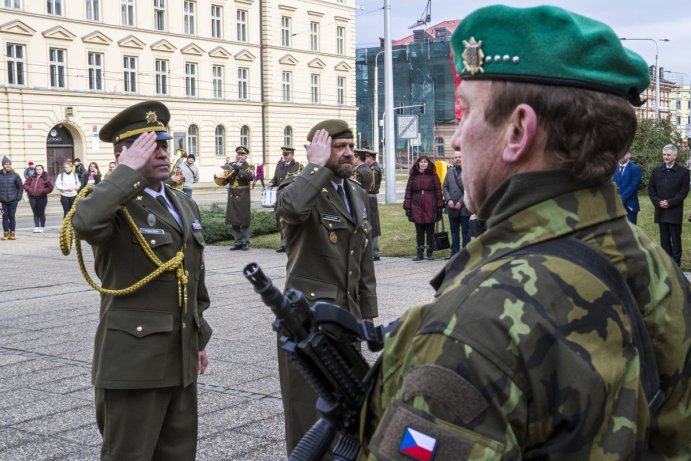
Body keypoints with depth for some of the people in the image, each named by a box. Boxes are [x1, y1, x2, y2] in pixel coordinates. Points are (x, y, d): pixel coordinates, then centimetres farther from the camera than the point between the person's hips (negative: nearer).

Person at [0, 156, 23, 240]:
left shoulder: (15, 175, 0)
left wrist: (18, 197, -2)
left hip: (13, 200, -1)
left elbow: (20, 187, 5)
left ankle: (12, 233, 12)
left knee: (12, 216, 4)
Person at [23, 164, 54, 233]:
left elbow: (50, 188, -4)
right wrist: (29, 189, 0)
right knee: (35, 213, 6)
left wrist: (43, 191, -14)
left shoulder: (46, 178, -1)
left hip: (42, 197, -3)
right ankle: (36, 227, 10)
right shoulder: (32, 177, 9)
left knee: (41, 213, 1)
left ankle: (42, 227, 10)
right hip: (32, 197, 3)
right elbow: (26, 184, 16)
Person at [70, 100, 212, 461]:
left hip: (180, 357, 8)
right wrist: (130, 170, -27)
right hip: (134, 358, -7)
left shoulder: (184, 204, 12)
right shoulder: (114, 205, -11)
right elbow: (84, 223, -37)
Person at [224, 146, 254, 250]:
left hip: (243, 198, -4)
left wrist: (238, 170, -28)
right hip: (232, 197, 4)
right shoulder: (231, 165, 13)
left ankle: (245, 242, 7)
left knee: (244, 221, -1)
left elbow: (251, 176, -21)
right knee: (233, 222, 7)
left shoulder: (248, 167, 0)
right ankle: (238, 242, 15)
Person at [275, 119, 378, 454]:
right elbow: (291, 206, -37)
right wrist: (317, 165, -23)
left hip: (348, 313, 7)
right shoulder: (297, 187, -9)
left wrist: (368, 310, 15)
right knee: (309, 405, 1)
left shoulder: (358, 194, 13)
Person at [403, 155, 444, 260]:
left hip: (430, 207, -1)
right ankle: (419, 253, 11)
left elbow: (438, 191, 3)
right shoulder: (413, 176, 8)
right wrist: (407, 207, 1)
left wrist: (440, 206, -2)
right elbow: (408, 191, 7)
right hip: (417, 207, 2)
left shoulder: (433, 175, 4)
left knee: (430, 231, 4)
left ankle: (430, 253, 12)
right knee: (419, 231, 6)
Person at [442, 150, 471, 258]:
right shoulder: (450, 172, 13)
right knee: (454, 230, 11)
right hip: (452, 207, 5)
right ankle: (455, 252, 18)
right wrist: (448, 200, -5)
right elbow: (445, 187, 12)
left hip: (464, 207, -5)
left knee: (465, 231, 2)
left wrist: (461, 202, -14)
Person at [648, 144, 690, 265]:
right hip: (661, 210, 4)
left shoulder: (683, 172, -2)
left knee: (675, 237, -1)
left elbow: (684, 191, -6)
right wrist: (658, 202, -6)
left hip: (675, 211, -4)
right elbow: (651, 188, 9)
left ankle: (676, 261, 4)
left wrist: (670, 202, -14)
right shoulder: (656, 171, 10)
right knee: (664, 237, 7)